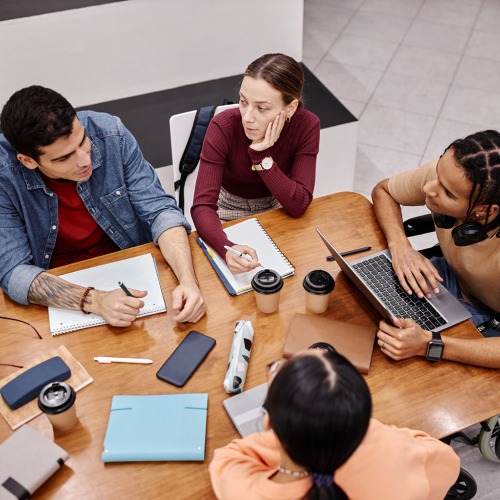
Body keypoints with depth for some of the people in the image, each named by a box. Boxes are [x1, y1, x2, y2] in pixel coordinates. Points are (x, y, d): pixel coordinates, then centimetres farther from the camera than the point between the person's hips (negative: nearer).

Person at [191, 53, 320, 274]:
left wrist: (262, 156, -34)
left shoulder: (306, 126, -23)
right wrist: (227, 248, -52)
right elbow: (202, 206, -32)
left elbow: (298, 205, -24)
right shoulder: (223, 127, -28)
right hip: (230, 214, -1)